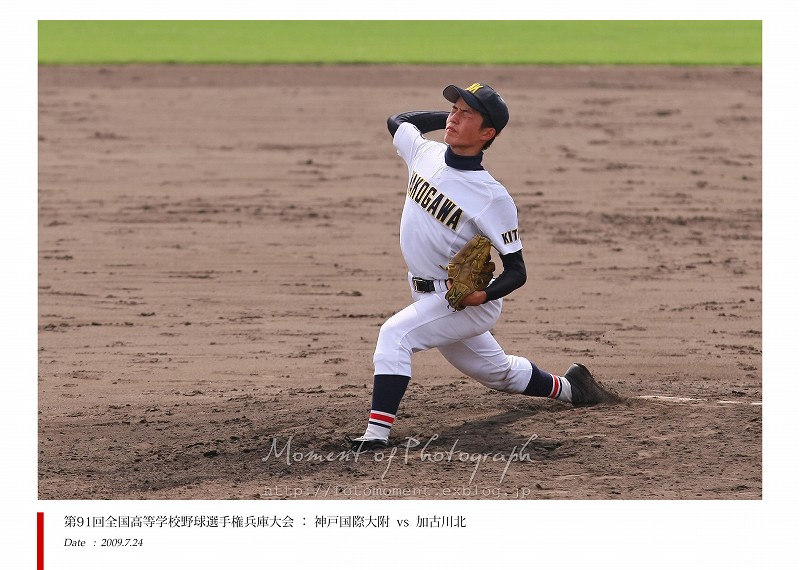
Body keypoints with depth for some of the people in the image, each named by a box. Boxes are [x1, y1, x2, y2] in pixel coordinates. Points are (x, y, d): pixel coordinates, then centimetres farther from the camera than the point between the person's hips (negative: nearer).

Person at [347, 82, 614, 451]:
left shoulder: (492, 197, -24)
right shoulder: (425, 154, -6)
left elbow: (516, 271, -19)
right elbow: (397, 120, 17)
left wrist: (484, 294, -38)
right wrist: (451, 116, 7)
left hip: (470, 302, -8)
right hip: (431, 297, 8)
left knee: (395, 334, -29)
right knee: (497, 372, 26)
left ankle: (378, 432, -32)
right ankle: (566, 388, 50)